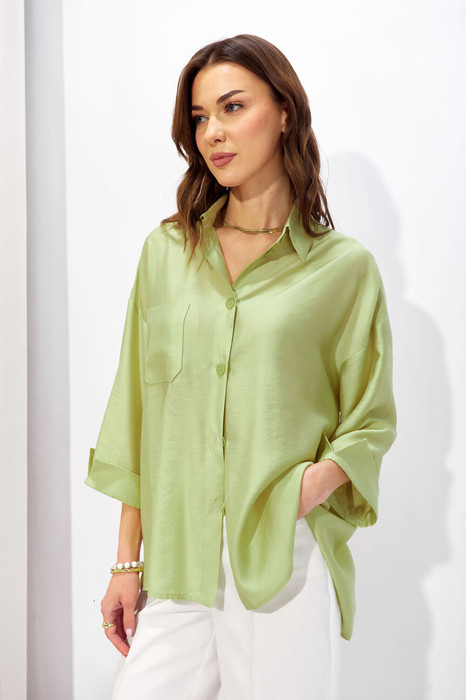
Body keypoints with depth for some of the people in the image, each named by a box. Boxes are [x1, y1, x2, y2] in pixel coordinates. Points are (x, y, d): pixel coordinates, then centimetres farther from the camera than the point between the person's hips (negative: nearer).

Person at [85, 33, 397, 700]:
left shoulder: (345, 266, 0)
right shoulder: (166, 251, 8)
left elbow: (370, 421, 5)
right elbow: (137, 413, 8)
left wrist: (305, 490, -14)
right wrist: (126, 562, 5)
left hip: (286, 560, -2)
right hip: (174, 560, 2)